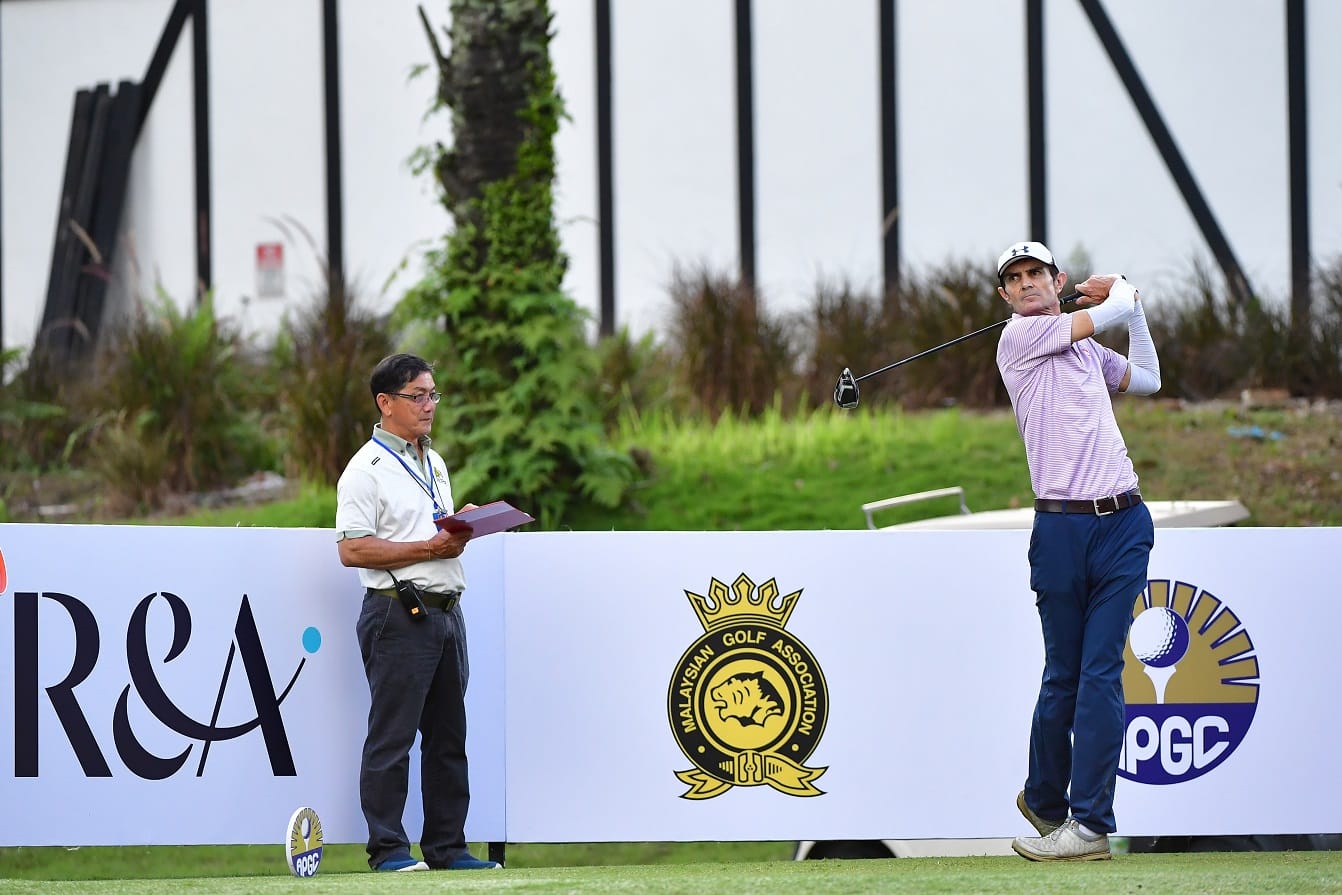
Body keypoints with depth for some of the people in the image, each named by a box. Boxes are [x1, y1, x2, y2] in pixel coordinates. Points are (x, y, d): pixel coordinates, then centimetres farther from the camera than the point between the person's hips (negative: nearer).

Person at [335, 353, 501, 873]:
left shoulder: (435, 465, 19)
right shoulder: (367, 470, -9)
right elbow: (353, 549, -16)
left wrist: (463, 526, 5)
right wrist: (430, 547, -18)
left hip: (445, 611, 8)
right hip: (399, 617, -8)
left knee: (448, 737, 9)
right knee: (391, 737, -5)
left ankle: (446, 847, 14)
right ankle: (387, 849, -2)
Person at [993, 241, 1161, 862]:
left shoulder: (1089, 350, 21)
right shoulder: (1021, 335, 1)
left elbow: (1147, 380, 38)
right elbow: (1110, 312, 0)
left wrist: (1130, 303, 31)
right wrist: (1120, 294, 22)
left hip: (1122, 525, 4)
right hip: (1061, 527, -4)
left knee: (1100, 672, -5)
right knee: (1063, 676, 1)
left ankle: (1090, 823, -8)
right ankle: (1043, 800, 19)